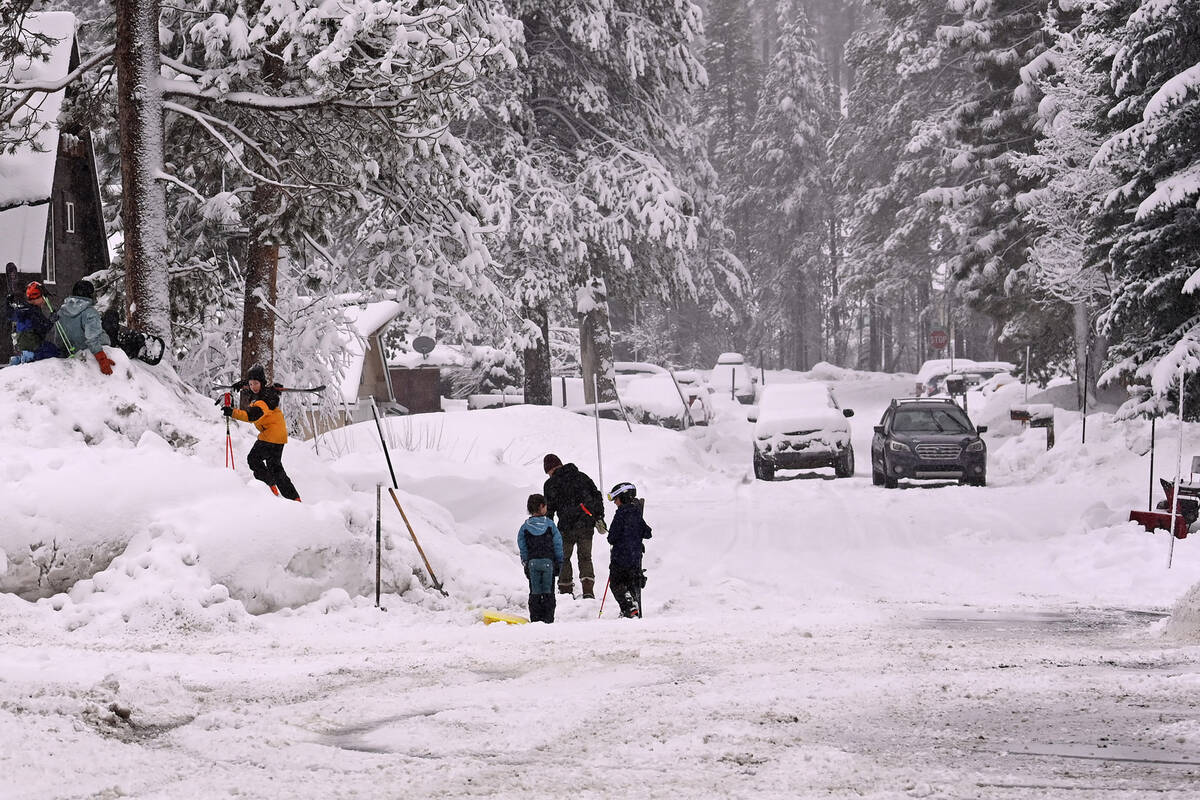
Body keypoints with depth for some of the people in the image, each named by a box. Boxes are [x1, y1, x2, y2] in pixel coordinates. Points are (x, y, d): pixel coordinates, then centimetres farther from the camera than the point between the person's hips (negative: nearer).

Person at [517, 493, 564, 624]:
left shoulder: (525, 527, -1)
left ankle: (535, 619, 5)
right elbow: (558, 545, -1)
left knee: (535, 593, 7)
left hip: (532, 563, 1)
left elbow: (522, 548, 3)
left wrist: (525, 563, 12)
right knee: (548, 592, 6)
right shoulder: (550, 525, -4)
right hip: (548, 562, -1)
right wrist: (559, 564, 7)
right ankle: (548, 619, 3)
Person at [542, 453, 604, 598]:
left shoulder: (551, 484, -1)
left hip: (567, 527, -4)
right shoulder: (581, 477, 12)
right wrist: (599, 517, 15)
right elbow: (597, 496, 11)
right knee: (585, 558, 11)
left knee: (563, 559, 13)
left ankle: (566, 590, 11)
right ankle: (588, 590, -2)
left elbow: (549, 509, -4)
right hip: (586, 525, 4)